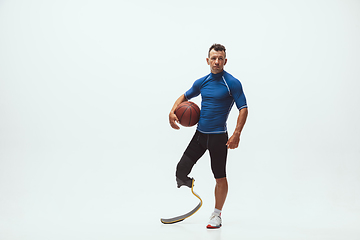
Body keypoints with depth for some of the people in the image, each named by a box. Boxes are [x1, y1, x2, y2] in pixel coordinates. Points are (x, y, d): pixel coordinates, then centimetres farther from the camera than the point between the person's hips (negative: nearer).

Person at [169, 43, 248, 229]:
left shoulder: (232, 83, -9)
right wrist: (173, 111, 3)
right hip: (200, 133, 5)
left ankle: (217, 215, 17)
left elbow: (243, 109, -11)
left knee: (220, 178, 3)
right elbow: (185, 96, 21)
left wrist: (237, 134, -22)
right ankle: (187, 182, 33)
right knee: (181, 170, -1)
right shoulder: (202, 82, 7)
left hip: (218, 136, -4)